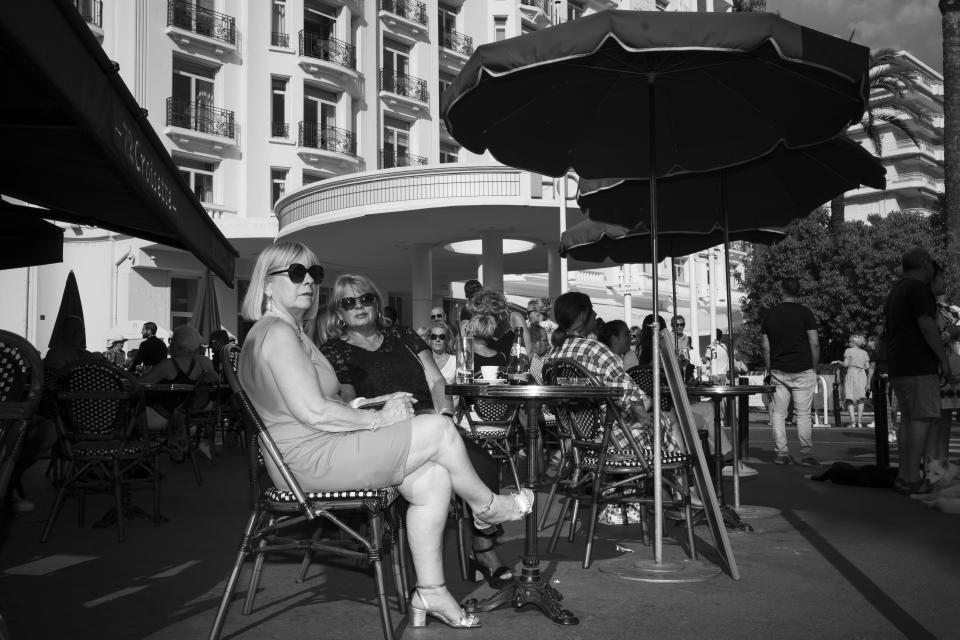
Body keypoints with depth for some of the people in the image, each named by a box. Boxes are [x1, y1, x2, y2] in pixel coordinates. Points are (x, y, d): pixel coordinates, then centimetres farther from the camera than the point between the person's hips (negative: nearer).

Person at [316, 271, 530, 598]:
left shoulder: (400, 336, 24)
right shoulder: (333, 352, 12)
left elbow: (437, 381, 15)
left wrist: (443, 415, -4)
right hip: (382, 439, -4)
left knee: (484, 463, -25)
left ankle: (484, 552, -16)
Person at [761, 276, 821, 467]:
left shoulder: (769, 315, 5)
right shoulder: (805, 313, -4)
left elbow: (765, 346, 5)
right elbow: (815, 344, -8)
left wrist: (768, 370, 13)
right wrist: (814, 367, 3)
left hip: (778, 372, 2)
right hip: (802, 371, -2)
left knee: (778, 414, 7)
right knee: (803, 414, 1)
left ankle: (781, 454, 6)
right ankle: (806, 455, 0)